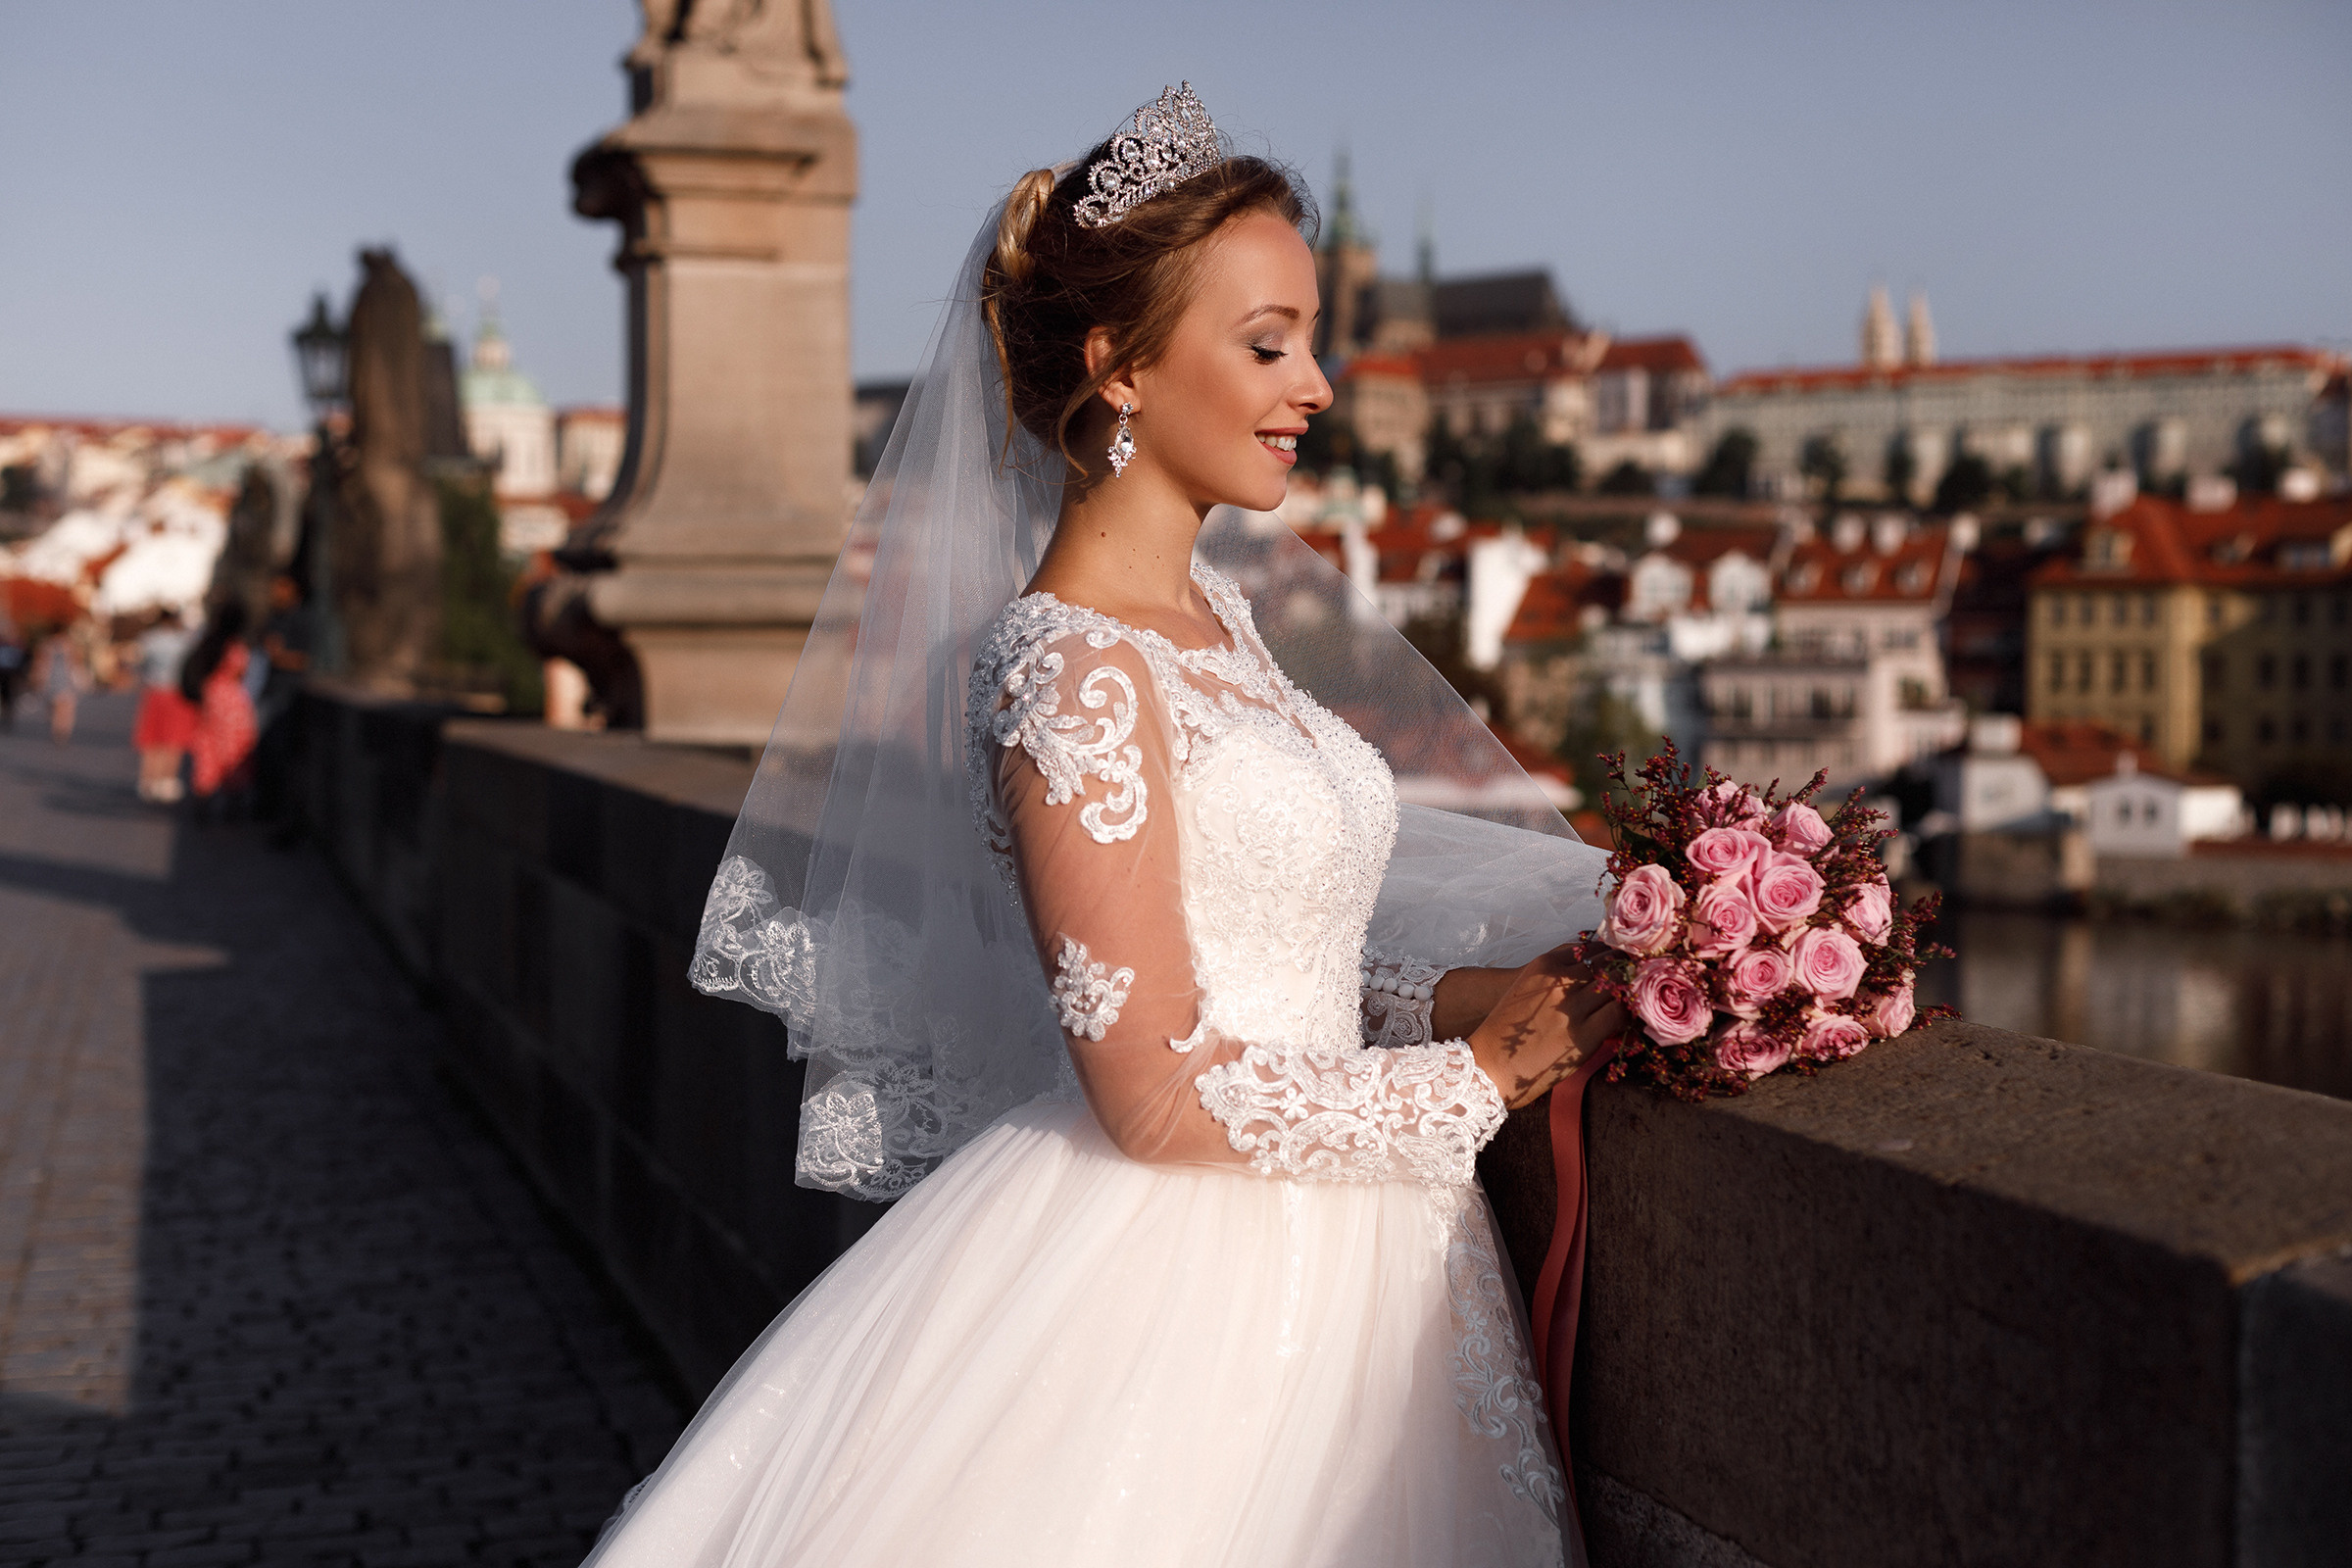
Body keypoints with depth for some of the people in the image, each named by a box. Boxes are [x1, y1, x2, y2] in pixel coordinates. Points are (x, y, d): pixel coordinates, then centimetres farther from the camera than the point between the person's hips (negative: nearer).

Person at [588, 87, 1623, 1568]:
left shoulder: (1209, 613, 7)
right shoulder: (1071, 668, -20)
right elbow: (1162, 1091, -21)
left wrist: (1455, 993, -1)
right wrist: (1472, 1073, -12)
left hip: (1310, 1258, 8)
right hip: (1171, 1286, -8)